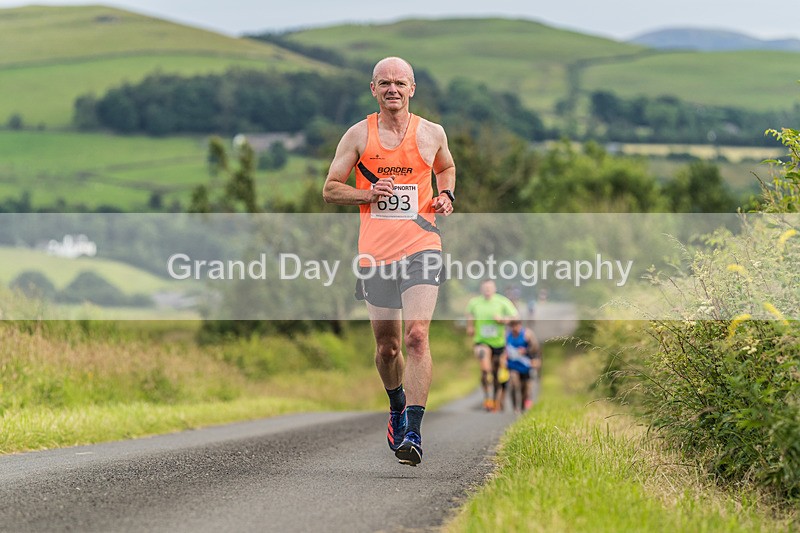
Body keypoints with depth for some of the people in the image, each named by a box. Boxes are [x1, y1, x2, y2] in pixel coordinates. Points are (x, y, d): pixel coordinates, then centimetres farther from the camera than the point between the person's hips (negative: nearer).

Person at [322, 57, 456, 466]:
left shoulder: (431, 133, 7)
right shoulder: (358, 135, 4)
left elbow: (446, 167, 27)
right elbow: (330, 189, 8)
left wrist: (446, 195, 6)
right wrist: (368, 193, -10)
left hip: (421, 248, -1)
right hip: (376, 253, 1)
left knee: (417, 336, -18)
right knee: (386, 346, 9)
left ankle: (413, 432, -21)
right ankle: (397, 408, 38)